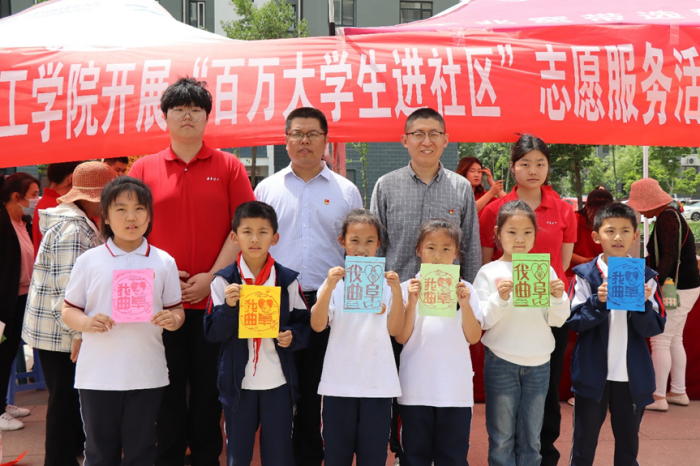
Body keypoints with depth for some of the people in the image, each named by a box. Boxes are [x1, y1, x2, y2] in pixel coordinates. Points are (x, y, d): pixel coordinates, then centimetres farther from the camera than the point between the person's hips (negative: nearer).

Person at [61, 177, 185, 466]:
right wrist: (86, 323, -15)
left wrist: (173, 319, -15)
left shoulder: (163, 262, 3)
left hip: (146, 375, 1)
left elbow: (176, 309, 8)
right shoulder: (89, 261, 1)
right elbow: (68, 310, 6)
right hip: (97, 375, 0)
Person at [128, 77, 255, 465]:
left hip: (213, 298, 0)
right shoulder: (143, 169, 6)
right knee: (168, 389, 10)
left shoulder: (229, 167, 3)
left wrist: (212, 277, -10)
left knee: (208, 387, 10)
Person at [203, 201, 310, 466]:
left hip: (278, 382, 1)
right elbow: (212, 332, -6)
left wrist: (292, 337, -16)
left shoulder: (287, 280, 0)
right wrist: (228, 306, -22)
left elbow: (304, 324, 5)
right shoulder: (224, 281, -3)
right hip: (238, 382, 0)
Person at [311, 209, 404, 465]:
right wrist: (329, 287, -22)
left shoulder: (386, 282, 3)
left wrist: (397, 291, -16)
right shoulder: (335, 281, 1)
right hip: (339, 383, 0)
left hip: (378, 384, 0)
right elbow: (317, 325, -10)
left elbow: (394, 329, -4)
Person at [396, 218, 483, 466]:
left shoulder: (464, 289, 4)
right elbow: (401, 337, -5)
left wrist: (465, 305, -15)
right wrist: (411, 303, -16)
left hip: (456, 389, 0)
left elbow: (473, 337, -2)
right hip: (415, 389, 0)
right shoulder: (408, 288, 1)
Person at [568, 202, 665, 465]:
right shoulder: (585, 275, -4)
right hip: (592, 373, -1)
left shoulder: (646, 277, 0)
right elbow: (574, 322, -7)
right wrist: (598, 302, -23)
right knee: (583, 444, 10)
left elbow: (655, 328, -3)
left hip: (633, 375, 2)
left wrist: (643, 304, -21)